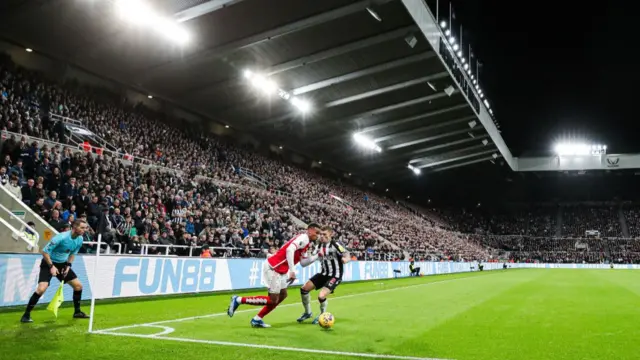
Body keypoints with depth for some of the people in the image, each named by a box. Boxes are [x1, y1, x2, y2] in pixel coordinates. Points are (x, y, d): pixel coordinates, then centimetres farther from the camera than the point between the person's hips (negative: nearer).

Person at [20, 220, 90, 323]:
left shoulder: (80, 239, -7)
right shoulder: (61, 237, -29)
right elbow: (45, 251, -22)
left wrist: (68, 265, -2)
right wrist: (52, 266, -24)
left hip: (63, 264, 7)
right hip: (49, 263, -7)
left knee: (78, 285, 3)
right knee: (41, 288, -22)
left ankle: (77, 312, 18)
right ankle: (26, 315, -6)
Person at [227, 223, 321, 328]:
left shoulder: (306, 243, 17)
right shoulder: (304, 238, -14)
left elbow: (303, 263, 18)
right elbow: (290, 249, -30)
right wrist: (292, 271, -32)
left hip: (279, 270, 10)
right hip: (272, 268, -10)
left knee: (282, 295, 14)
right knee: (273, 300, -6)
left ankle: (257, 319, 18)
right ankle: (238, 300, 1)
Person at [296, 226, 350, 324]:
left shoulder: (335, 245, -19)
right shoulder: (320, 245, 1)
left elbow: (346, 254, -34)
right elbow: (315, 257, 16)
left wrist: (345, 259, -57)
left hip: (334, 276, -7)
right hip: (323, 273, 7)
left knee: (321, 296, -23)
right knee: (304, 289, 3)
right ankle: (308, 312, 26)